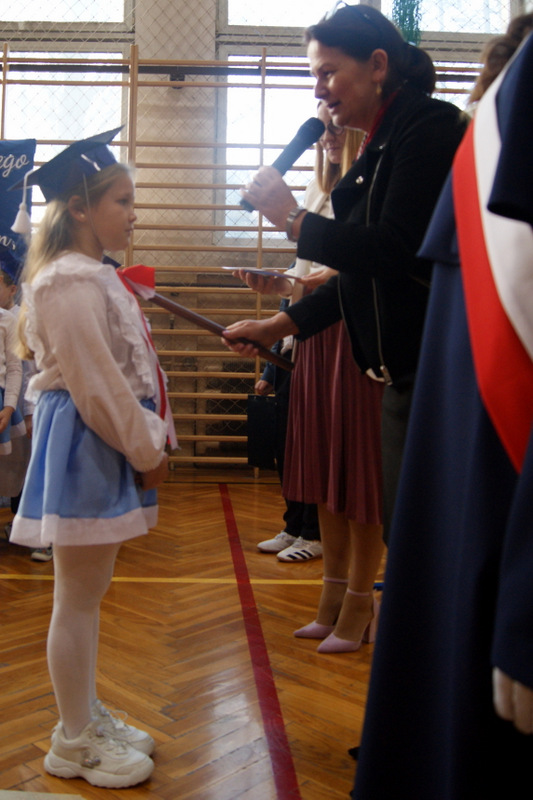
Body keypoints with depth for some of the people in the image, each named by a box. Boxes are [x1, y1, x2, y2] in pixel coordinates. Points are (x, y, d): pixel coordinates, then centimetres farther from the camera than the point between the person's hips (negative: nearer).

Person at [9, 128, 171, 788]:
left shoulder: (94, 276, 16)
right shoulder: (68, 282, -16)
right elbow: (94, 382, -20)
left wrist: (146, 442, 13)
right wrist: (146, 449, -12)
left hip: (106, 446, 10)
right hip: (85, 444, -10)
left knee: (88, 592, 18)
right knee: (78, 597, 1)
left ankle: (87, 716, 33)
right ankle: (74, 742, 16)